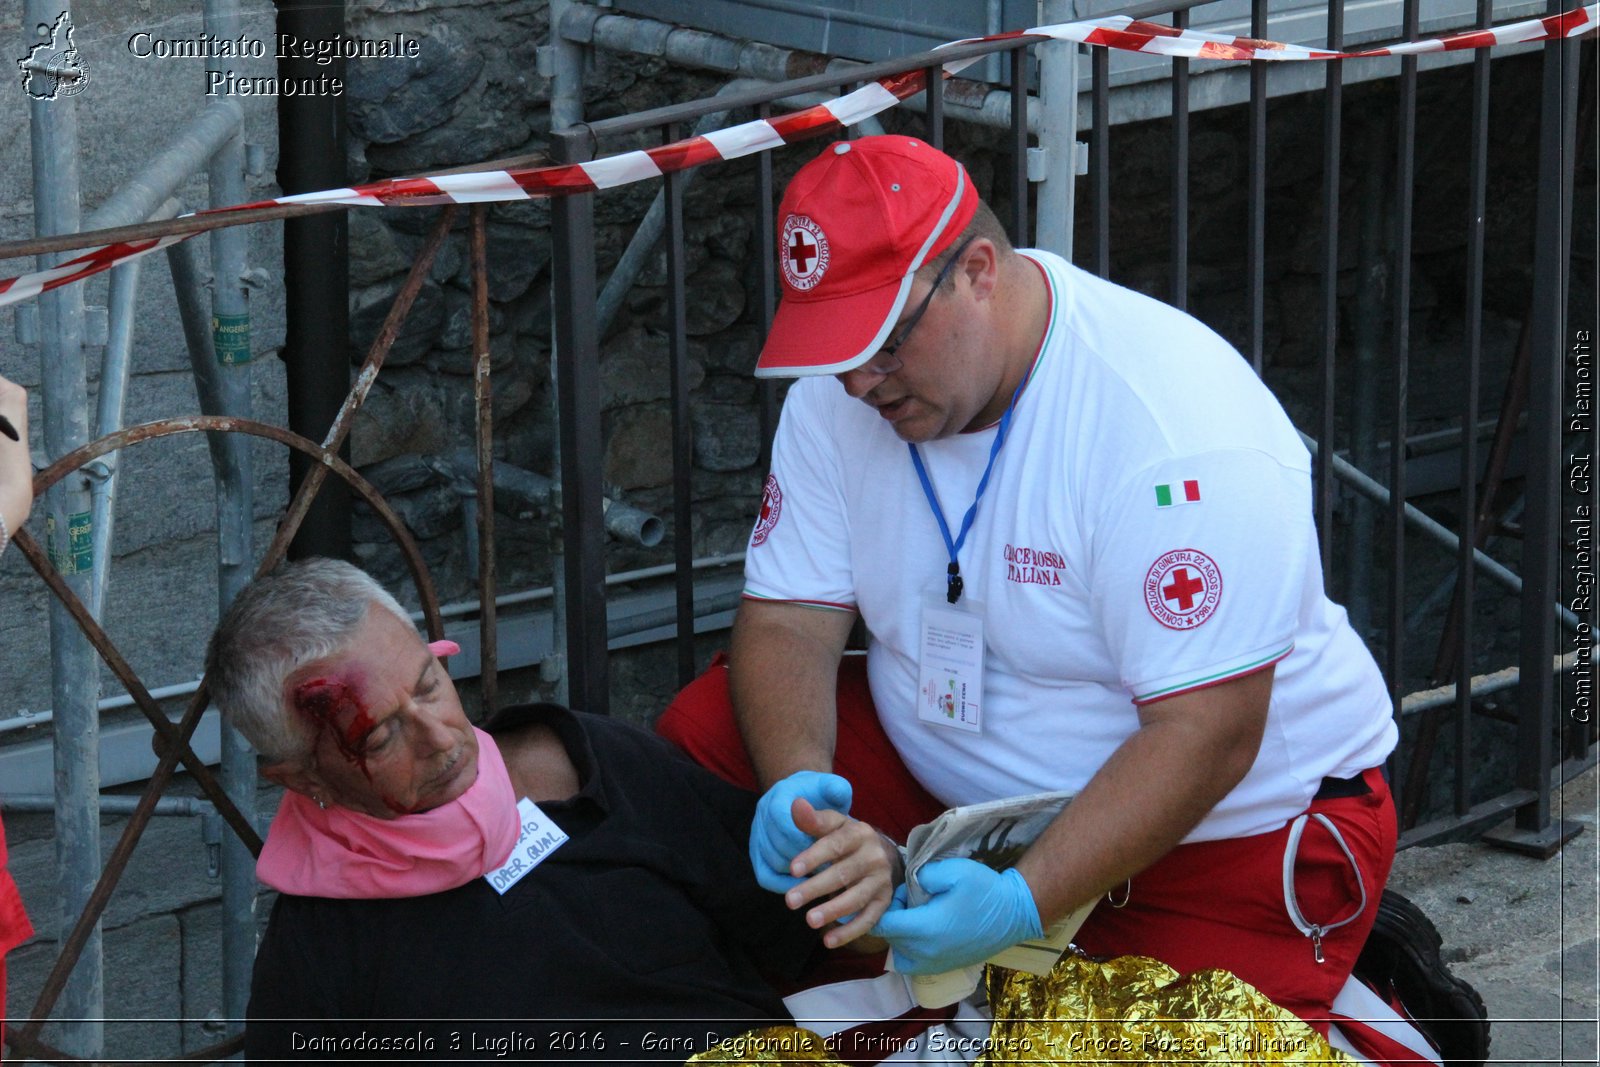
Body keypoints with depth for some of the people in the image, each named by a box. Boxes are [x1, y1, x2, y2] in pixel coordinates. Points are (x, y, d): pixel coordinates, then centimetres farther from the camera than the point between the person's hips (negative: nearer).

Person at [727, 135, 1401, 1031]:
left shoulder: (1179, 431, -28)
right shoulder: (841, 394, -7)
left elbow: (1202, 738, -30)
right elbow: (788, 622, -5)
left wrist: (1024, 901, -40)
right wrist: (797, 783, -27)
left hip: (1233, 828, -5)